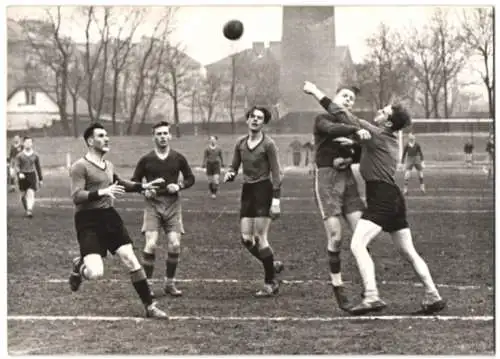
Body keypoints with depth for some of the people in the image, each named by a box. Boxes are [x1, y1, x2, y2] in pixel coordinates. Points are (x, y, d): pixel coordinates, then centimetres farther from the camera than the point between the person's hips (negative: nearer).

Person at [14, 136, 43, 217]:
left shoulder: (35, 155, 4)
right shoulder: (20, 155, -1)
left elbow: (38, 167, 13)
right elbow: (16, 166, -5)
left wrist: (41, 179, 16)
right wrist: (19, 173, -26)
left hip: (32, 175, 0)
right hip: (22, 176, 0)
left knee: (31, 193, -16)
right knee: (23, 195, 9)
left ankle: (30, 210, -23)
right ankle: (27, 210, 29)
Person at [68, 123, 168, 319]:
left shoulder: (108, 166, 15)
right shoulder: (80, 166, -10)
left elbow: (118, 183, 36)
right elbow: (76, 197, -19)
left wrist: (143, 186, 30)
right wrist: (102, 192, -29)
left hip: (109, 216, 7)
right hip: (88, 221, -7)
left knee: (131, 260, -1)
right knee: (95, 273, -20)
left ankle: (150, 306, 6)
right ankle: (79, 266, 17)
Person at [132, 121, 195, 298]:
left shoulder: (178, 158, 5)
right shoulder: (146, 160, 2)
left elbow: (190, 178, 13)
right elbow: (134, 181, 10)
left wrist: (179, 186, -6)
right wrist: (144, 190, -9)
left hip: (172, 204, 1)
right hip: (153, 204, -1)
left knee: (174, 245, -6)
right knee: (151, 245, -13)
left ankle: (170, 283, 11)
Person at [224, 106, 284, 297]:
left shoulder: (268, 144, -8)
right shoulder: (240, 143, 9)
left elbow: (276, 173, -9)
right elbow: (234, 166, 17)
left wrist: (276, 199, -15)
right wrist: (229, 174, -7)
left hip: (263, 190, -6)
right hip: (247, 190, 6)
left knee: (260, 237, -7)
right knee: (246, 239, 1)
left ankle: (270, 283, 4)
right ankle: (273, 265, 24)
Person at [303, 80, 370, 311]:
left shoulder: (351, 123, 19)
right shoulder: (322, 119, 2)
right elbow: (332, 129, -21)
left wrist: (348, 159, -7)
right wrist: (356, 131, -35)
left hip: (347, 177, 5)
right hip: (326, 177, -5)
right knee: (335, 236, -10)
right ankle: (337, 286, 3)